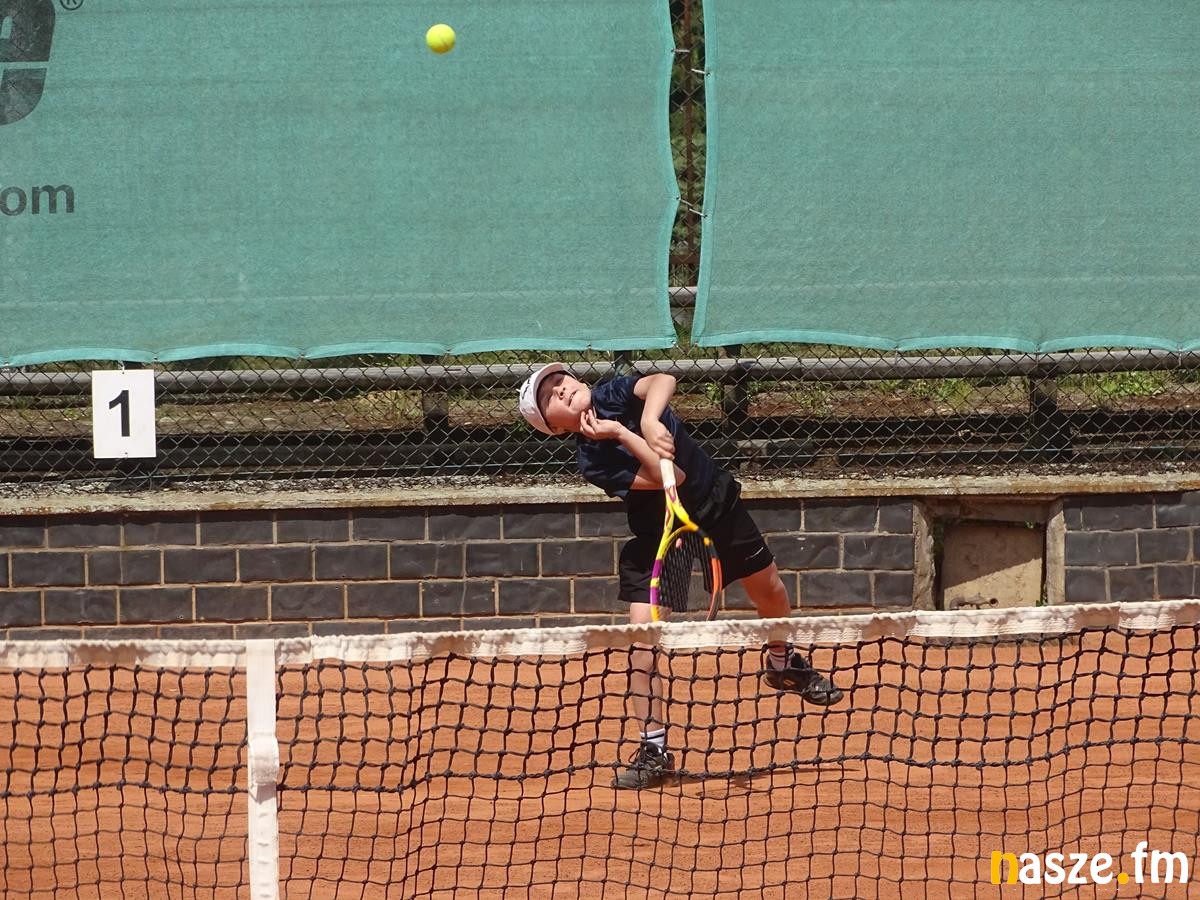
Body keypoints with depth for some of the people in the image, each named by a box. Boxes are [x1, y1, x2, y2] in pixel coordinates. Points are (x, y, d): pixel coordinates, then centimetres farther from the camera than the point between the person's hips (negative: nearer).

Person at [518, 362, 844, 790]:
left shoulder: (614, 394, -12)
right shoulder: (592, 461, -22)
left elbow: (663, 381, -31)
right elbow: (672, 478, -29)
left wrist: (649, 420, -45)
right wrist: (621, 435, -35)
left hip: (719, 505, 4)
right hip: (658, 538, -4)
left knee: (770, 592, 16)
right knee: (642, 638, -15)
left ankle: (784, 664, 48)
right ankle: (654, 750, -6)